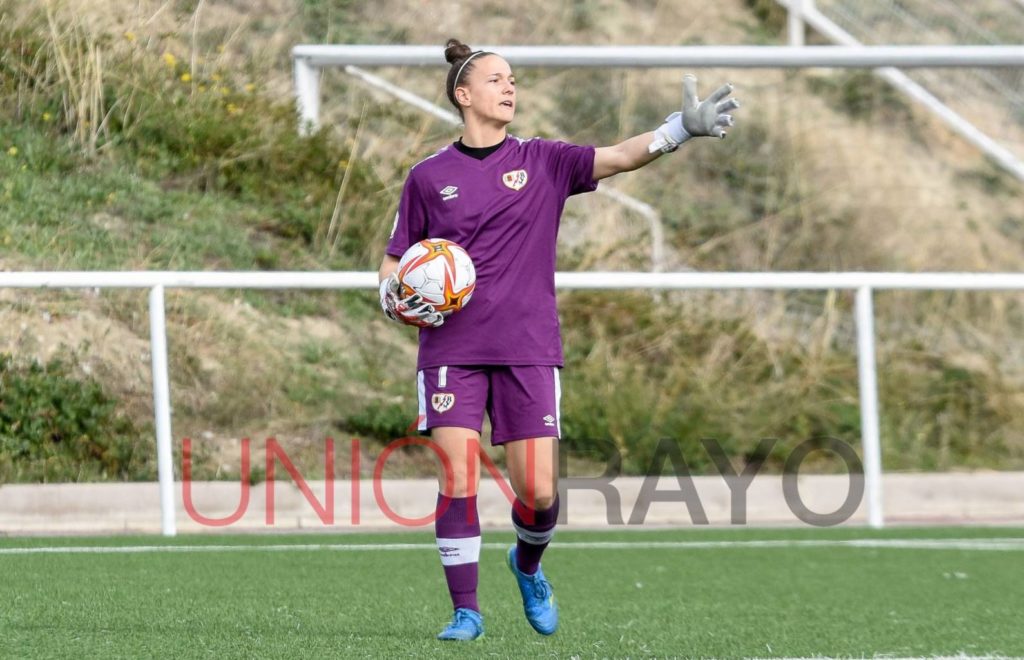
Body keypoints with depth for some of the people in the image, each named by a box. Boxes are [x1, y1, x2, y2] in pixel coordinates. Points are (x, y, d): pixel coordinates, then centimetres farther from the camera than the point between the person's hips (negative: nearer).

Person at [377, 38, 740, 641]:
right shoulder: (428, 177, 5)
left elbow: (619, 157, -9)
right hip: (451, 351, 0)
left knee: (539, 490, -3)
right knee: (458, 480, -11)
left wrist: (683, 129, -25)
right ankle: (466, 610, 0)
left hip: (529, 351, 1)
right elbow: (394, 264, 12)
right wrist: (396, 302, -9)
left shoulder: (543, 161, 5)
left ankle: (528, 564, 30)